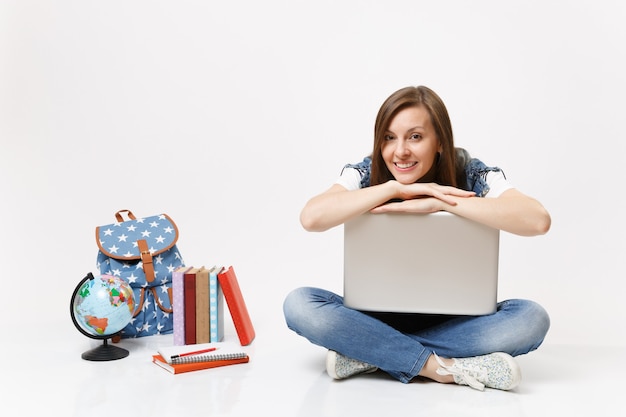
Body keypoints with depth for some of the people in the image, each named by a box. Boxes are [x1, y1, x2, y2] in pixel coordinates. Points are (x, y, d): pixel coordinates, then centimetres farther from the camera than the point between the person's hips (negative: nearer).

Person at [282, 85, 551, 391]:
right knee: (299, 304, -25)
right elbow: (311, 218, -29)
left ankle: (370, 355, -22)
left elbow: (538, 220, -31)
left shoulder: (472, 176, -13)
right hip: (379, 316, 0)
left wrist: (438, 202, -33)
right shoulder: (365, 174, -11)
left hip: (450, 321, 0)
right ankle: (443, 367, -25)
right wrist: (395, 188, -29)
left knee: (531, 318, -27)